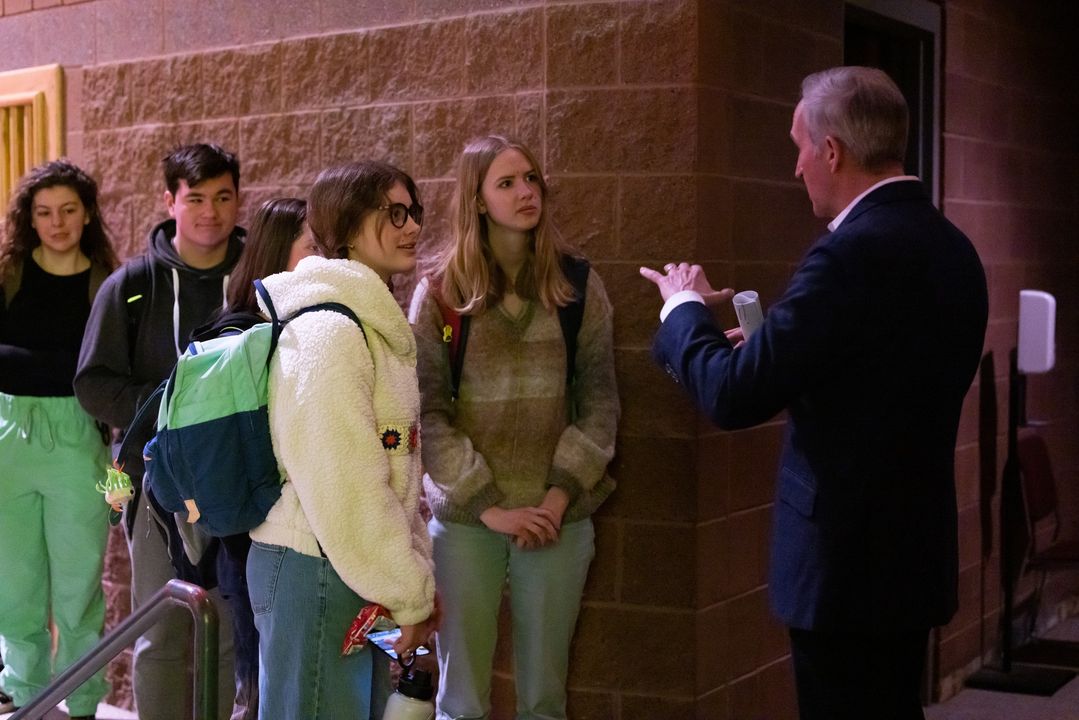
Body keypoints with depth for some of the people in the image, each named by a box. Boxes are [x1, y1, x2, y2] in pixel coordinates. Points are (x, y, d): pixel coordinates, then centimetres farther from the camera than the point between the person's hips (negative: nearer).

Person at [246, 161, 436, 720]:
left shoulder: (376, 324, 13)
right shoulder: (327, 332, -18)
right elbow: (343, 491, -22)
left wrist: (418, 574, 8)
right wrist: (409, 596, -15)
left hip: (355, 577, 9)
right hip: (313, 574, -9)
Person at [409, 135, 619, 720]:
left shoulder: (577, 285, 3)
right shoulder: (440, 292, -1)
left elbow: (600, 400, 2)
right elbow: (425, 412, -5)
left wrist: (560, 496, -8)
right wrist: (487, 506, -12)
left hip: (558, 518, 1)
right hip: (465, 518, -1)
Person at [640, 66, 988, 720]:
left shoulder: (853, 252, -21)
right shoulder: (952, 249, 6)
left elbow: (733, 397, -21)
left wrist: (687, 308, -3)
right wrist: (769, 348, 12)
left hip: (848, 561, -9)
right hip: (917, 550, 9)